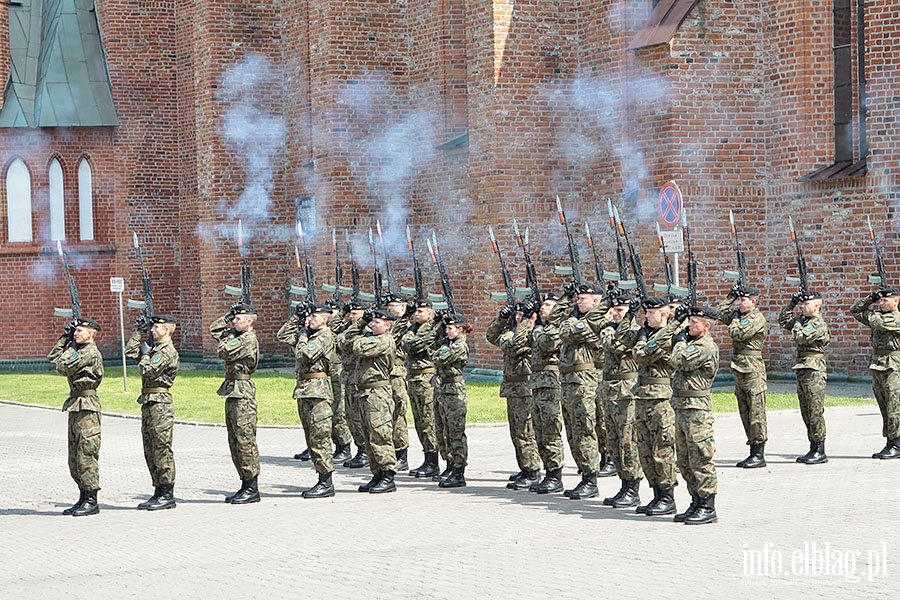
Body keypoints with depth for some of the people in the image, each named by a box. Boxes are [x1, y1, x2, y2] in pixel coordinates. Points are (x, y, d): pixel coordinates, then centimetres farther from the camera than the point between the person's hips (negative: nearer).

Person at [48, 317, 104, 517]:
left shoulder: (91, 353, -13)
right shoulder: (79, 350, 16)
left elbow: (64, 367, -17)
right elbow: (52, 358, 21)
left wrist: (71, 348, -2)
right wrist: (65, 338, 14)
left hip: (87, 407, -10)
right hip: (75, 407, 10)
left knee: (86, 454, -8)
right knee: (74, 457, 12)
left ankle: (91, 501, -6)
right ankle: (83, 498, 17)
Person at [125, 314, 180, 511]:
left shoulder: (168, 352, -13)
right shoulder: (155, 348, 16)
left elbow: (148, 371, -20)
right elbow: (129, 351, 21)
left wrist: (145, 354, -4)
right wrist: (140, 331, 16)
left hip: (160, 405, -10)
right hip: (148, 404, 10)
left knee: (162, 450, -7)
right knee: (150, 452, 11)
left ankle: (168, 495, -4)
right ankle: (159, 492, 17)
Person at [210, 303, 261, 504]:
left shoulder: (249, 340, -13)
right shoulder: (238, 336, 15)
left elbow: (223, 351, -19)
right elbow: (214, 329, 27)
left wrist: (229, 335, -2)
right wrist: (229, 316, 15)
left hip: (242, 394, -10)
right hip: (232, 393, 10)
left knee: (245, 441, -8)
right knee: (235, 442, 11)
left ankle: (252, 489, -7)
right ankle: (246, 485, 16)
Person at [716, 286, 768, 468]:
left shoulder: (756, 318, -10)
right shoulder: (740, 316, 16)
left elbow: (737, 334, -18)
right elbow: (718, 314, 23)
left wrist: (735, 317, -1)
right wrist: (731, 297, 16)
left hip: (753, 371, -9)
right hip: (739, 369, 9)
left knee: (756, 412, -7)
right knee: (745, 413, 11)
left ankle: (759, 455, -6)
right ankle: (753, 452, 16)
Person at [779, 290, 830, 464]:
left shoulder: (819, 324, -12)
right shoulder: (803, 320, 15)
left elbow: (800, 337, -21)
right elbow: (783, 321, 26)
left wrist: (797, 324, -3)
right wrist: (792, 304, 15)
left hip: (814, 371, -9)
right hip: (802, 370, 9)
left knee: (815, 412, -8)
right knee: (806, 412, 11)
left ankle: (820, 452, -6)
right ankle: (813, 449, 16)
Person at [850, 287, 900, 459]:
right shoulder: (879, 315, 16)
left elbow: (877, 322, -23)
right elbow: (855, 311, 19)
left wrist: (870, 311, -3)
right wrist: (870, 298, 8)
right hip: (877, 366, 8)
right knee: (885, 409, 9)